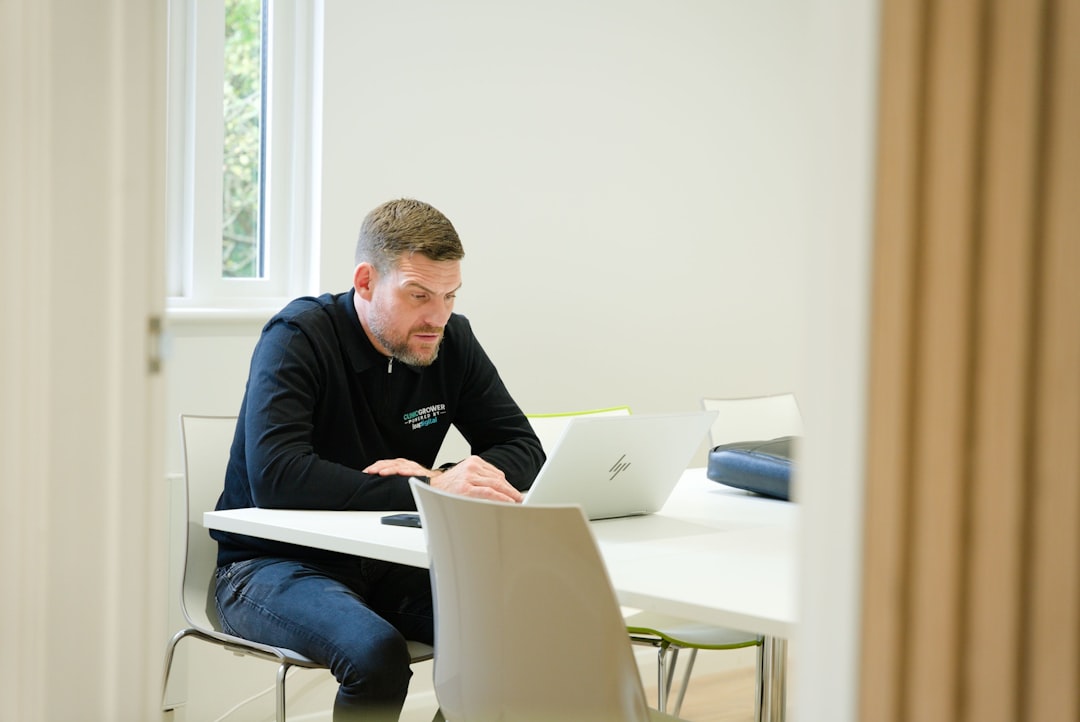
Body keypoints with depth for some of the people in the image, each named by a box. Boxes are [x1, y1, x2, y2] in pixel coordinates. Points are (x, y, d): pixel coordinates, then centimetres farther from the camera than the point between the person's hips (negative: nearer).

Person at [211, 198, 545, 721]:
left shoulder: (451, 341, 1)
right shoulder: (298, 339, -15)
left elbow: (524, 452, 1)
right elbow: (276, 478, -30)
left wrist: (438, 479, -21)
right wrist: (428, 492, -34)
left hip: (387, 563, 5)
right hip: (274, 563, -4)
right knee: (376, 652, -34)